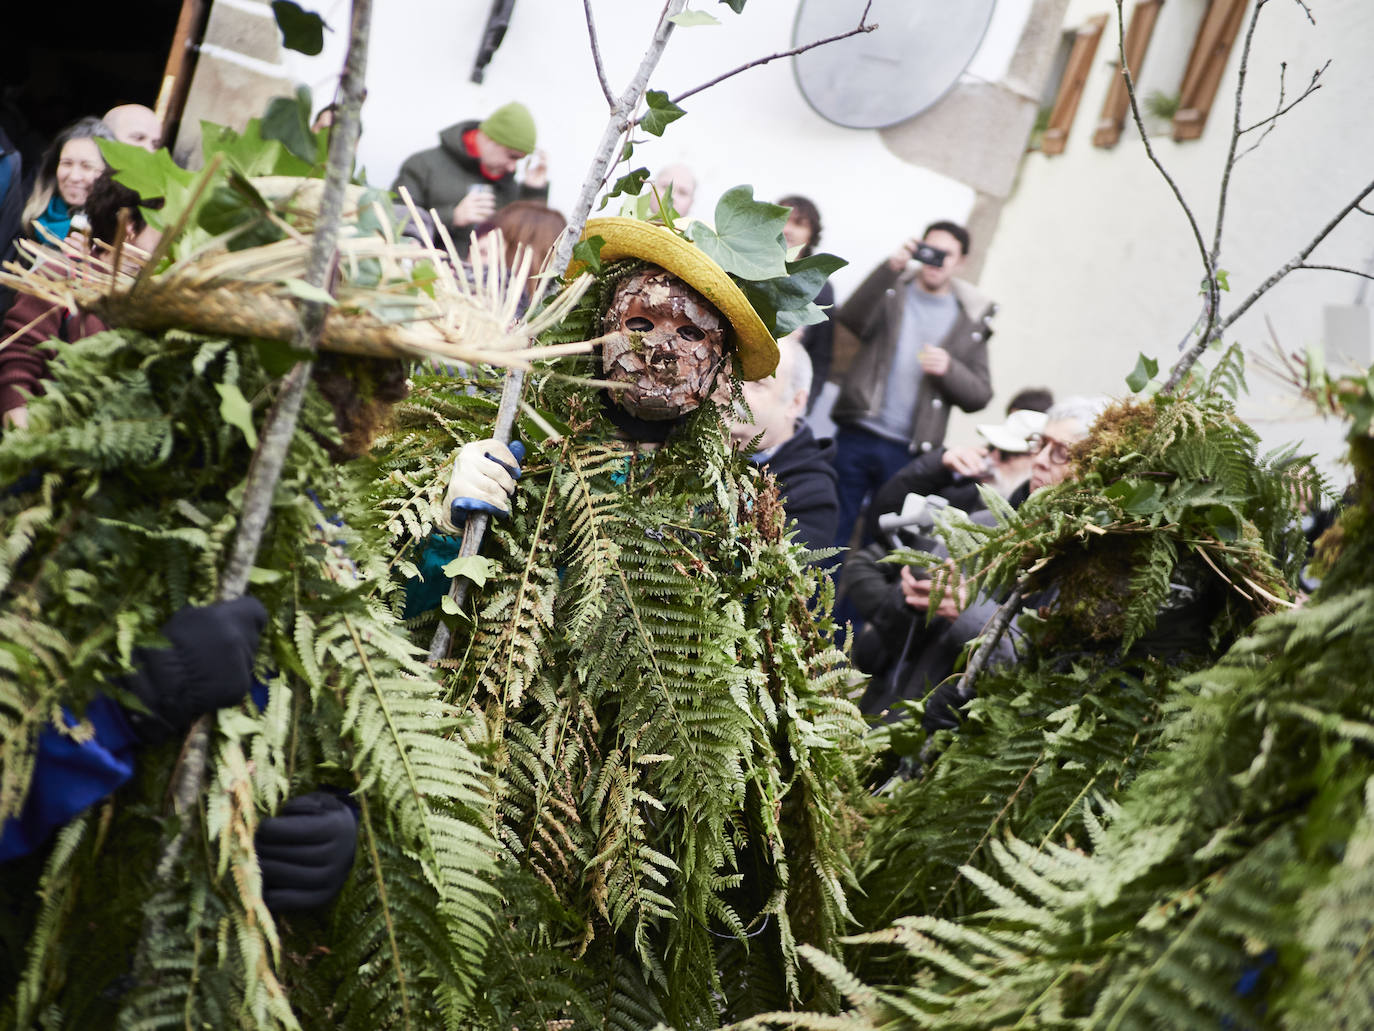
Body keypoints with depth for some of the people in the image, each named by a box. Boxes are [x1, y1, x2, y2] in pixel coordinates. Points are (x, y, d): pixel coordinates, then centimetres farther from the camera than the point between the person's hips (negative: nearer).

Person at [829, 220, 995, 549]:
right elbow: (850, 318, -14)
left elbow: (979, 395, 7)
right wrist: (891, 268, -23)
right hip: (856, 436, 0)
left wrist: (948, 368, -12)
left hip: (907, 451, 1)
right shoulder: (891, 291, 8)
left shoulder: (971, 320, 10)